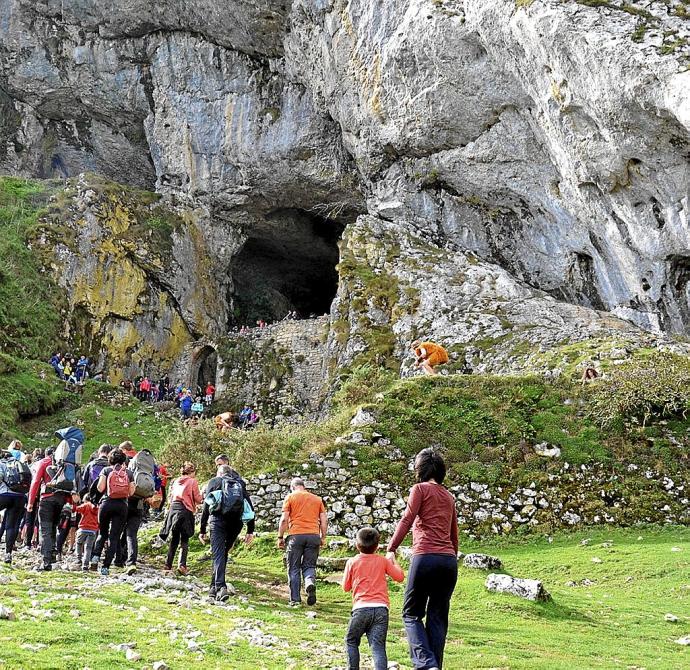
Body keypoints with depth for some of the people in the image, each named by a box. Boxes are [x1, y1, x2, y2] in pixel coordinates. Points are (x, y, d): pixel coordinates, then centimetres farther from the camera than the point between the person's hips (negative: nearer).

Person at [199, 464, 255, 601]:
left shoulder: (214, 482, 14)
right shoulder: (240, 483, 20)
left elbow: (206, 506, 5)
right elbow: (250, 507, 11)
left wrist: (202, 530, 5)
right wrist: (250, 530, 9)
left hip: (219, 520, -3)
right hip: (236, 522, 3)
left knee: (218, 554, -5)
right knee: (223, 553, 17)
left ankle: (220, 587, -20)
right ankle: (215, 585, 18)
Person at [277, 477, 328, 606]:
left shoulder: (290, 497, 6)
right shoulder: (317, 499, 15)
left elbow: (284, 519, -2)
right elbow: (324, 520, 11)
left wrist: (280, 537, 4)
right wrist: (323, 537, 18)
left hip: (296, 535, -2)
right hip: (314, 535, 2)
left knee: (294, 568, 7)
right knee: (309, 566, 10)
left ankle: (295, 599, 4)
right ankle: (310, 583, -21)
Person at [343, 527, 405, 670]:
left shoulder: (352, 562, 6)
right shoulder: (383, 560, 10)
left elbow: (345, 587, 14)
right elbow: (400, 577, 14)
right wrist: (393, 560, 28)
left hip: (361, 608, -1)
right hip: (381, 608, 1)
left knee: (351, 641, 19)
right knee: (378, 646, -4)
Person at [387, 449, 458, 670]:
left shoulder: (420, 488, 4)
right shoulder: (449, 496, 22)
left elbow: (407, 520, -8)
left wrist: (391, 549, -9)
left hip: (425, 557, -5)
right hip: (449, 560, 5)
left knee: (412, 614, 4)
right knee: (438, 618, 9)